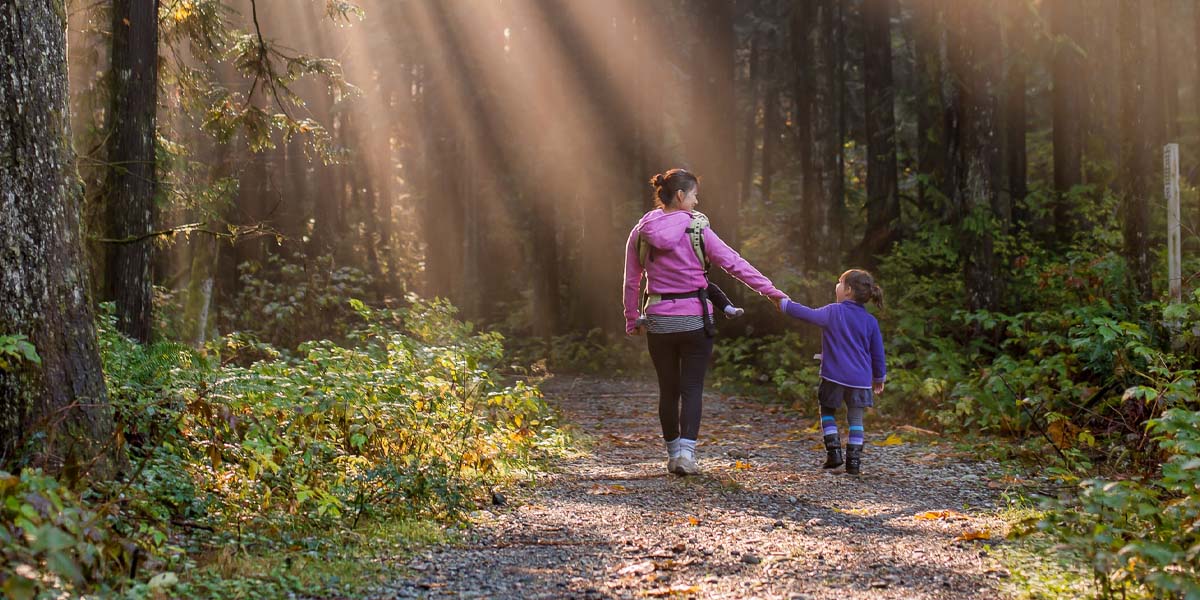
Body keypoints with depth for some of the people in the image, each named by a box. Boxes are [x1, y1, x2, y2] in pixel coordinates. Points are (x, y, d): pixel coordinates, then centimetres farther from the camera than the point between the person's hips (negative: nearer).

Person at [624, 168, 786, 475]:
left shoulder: (640, 233, 1)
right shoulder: (697, 230, -8)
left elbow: (631, 281, 6)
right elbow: (734, 263, -7)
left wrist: (632, 320, 16)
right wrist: (771, 291, -3)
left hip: (658, 321, 3)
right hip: (695, 320, -3)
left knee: (668, 389, 14)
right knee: (692, 388, 3)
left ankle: (673, 453, 21)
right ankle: (686, 452, -11)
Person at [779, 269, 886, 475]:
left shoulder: (833, 312, -6)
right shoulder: (870, 321, 4)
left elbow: (809, 314, -4)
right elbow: (877, 353, 8)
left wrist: (784, 304, 10)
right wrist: (879, 377, 21)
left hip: (834, 376, -2)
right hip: (860, 379, 2)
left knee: (827, 412, 17)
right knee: (855, 419, 8)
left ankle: (834, 451, 4)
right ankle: (854, 460, 1)